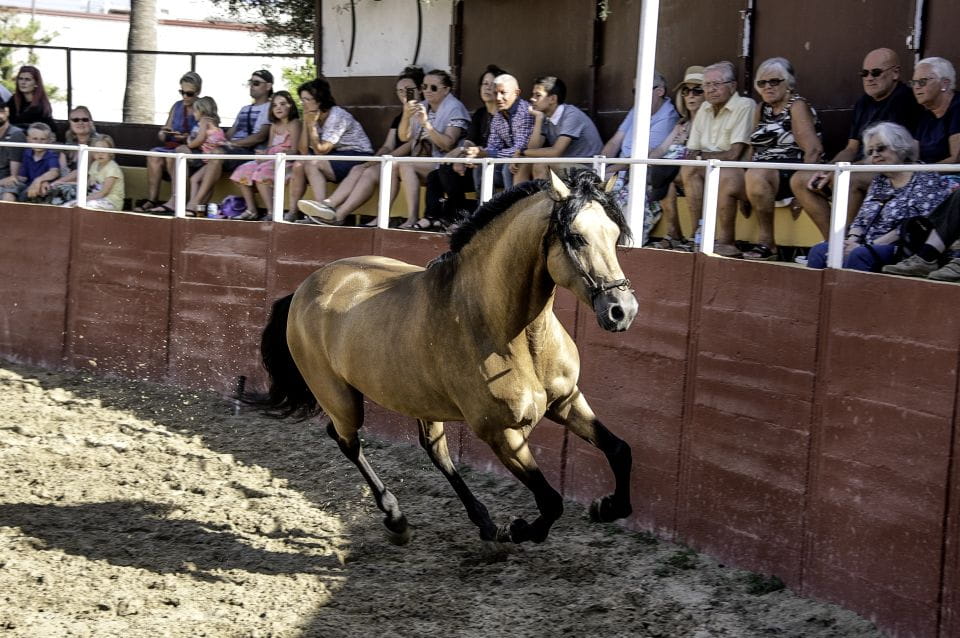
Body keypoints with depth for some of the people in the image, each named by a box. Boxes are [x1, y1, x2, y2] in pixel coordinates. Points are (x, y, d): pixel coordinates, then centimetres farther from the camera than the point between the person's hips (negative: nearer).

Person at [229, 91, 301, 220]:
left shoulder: (294, 124, -5)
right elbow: (270, 147, 17)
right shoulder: (274, 126, 20)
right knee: (242, 171, -4)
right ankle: (251, 210, -6)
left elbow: (294, 150, -14)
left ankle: (272, 213, -32)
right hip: (270, 160, 9)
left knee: (261, 173, -31)